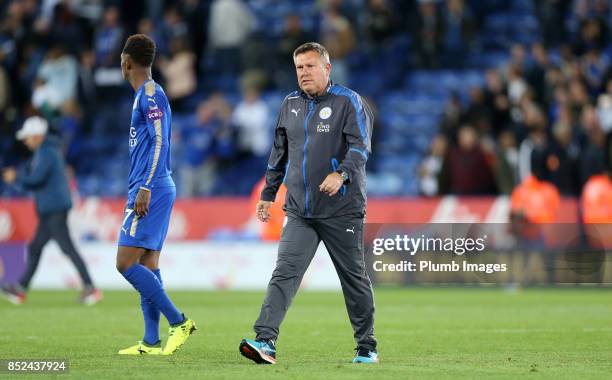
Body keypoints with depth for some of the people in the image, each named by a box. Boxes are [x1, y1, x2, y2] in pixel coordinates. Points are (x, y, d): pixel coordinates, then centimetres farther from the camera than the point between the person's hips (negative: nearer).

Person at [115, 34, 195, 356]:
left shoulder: (150, 94, -10)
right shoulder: (147, 95, 19)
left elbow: (160, 143, -19)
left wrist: (145, 188, -23)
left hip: (150, 190, -10)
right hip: (157, 190, 10)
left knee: (126, 263, -11)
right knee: (147, 266, 7)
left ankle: (179, 322, -10)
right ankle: (151, 343, 6)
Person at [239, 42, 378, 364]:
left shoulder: (349, 102, -4)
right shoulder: (290, 105, 13)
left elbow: (359, 146, -16)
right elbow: (279, 153, 22)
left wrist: (341, 174, -34)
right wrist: (268, 194, 22)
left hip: (342, 211, -4)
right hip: (300, 212, 4)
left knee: (354, 278, 6)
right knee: (284, 273, -11)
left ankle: (367, 348, 20)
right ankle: (265, 341, -21)